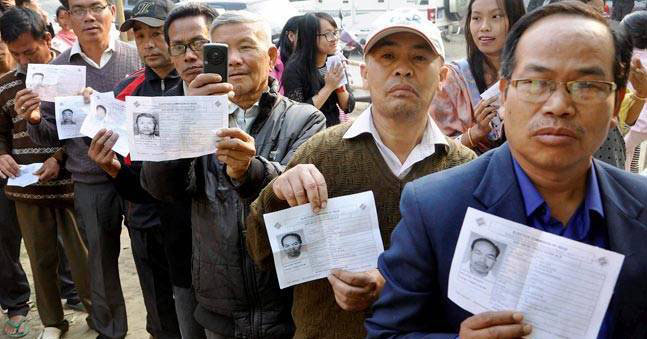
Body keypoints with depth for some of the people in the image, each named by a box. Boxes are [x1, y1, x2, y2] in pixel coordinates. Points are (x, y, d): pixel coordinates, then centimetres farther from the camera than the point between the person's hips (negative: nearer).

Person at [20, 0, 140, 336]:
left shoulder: (137, 57, -3)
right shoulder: (57, 68, 3)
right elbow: (51, 134, 7)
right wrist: (34, 119, -14)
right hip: (91, 185, 2)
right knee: (102, 263, 16)